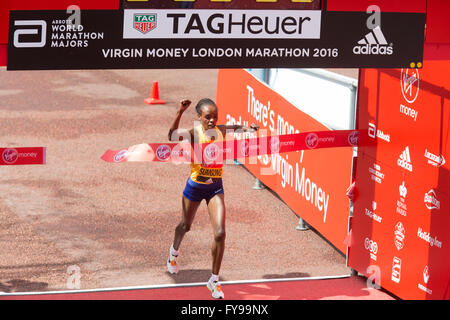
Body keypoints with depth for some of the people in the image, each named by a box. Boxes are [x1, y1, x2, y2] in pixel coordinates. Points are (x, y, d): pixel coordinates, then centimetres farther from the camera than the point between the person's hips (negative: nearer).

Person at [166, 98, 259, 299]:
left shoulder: (221, 131, -7)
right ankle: (174, 252, 58)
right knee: (185, 226, 22)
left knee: (220, 233, -11)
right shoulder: (194, 133, -19)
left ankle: (214, 280, 3)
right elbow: (173, 136, -38)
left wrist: (250, 128, -16)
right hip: (195, 186, -2)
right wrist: (180, 113, -52)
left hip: (215, 187, 2)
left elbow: (240, 129, 9)